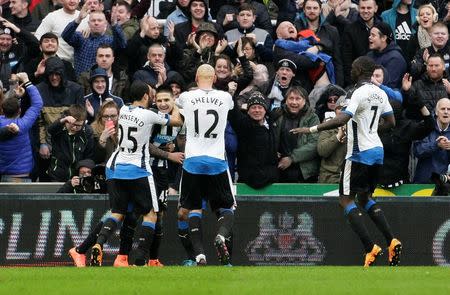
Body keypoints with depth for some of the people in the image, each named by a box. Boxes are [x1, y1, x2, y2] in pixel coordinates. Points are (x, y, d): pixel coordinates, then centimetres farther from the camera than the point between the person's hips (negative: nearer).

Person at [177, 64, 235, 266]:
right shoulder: (224, 98, 1)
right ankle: (221, 235, -21)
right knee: (227, 209, 10)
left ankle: (199, 254, -7)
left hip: (192, 161, 0)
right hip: (217, 162, 0)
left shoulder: (187, 97, 0)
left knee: (194, 209, 8)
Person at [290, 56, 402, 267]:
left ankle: (370, 248, -13)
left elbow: (342, 119, -28)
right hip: (377, 151, 8)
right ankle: (391, 241, 8)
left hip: (360, 153, -8)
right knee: (365, 197, 22)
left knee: (346, 199, -1)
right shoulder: (380, 93, 8)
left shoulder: (359, 93, -17)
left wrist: (311, 129, -24)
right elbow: (390, 122, 16)